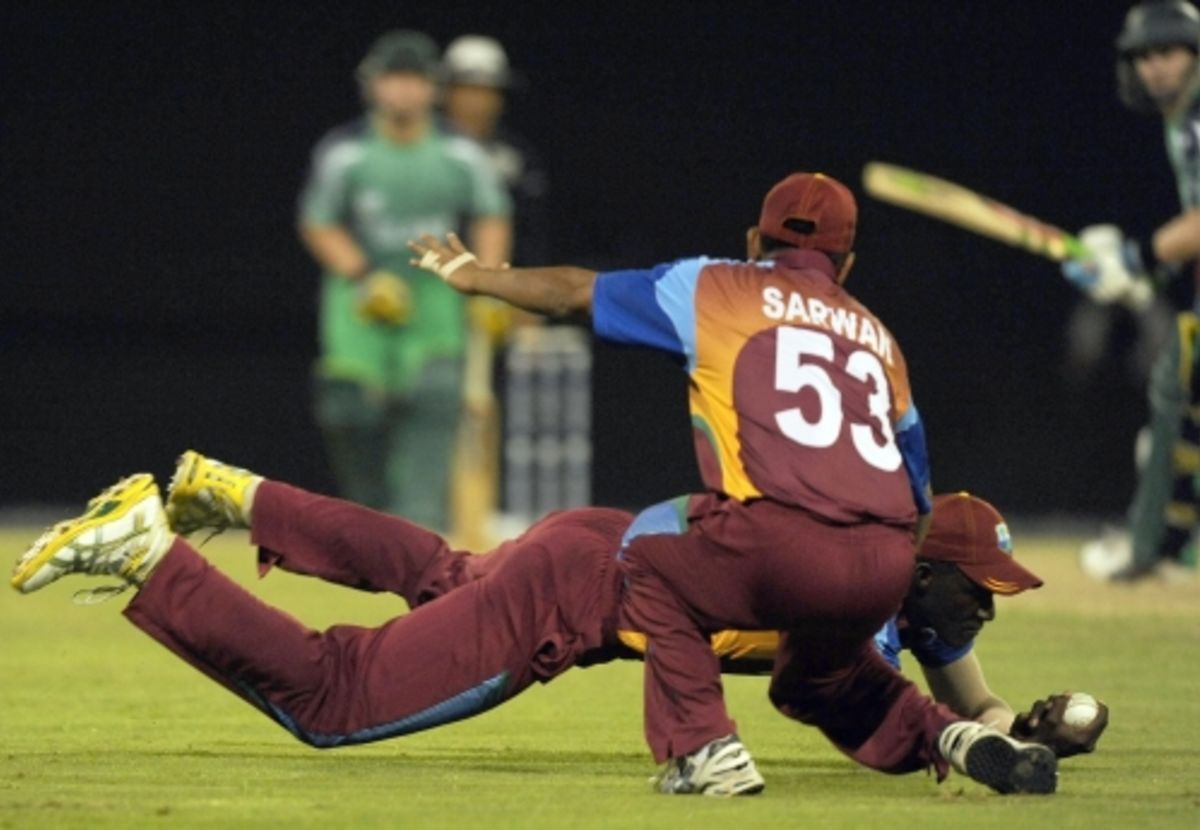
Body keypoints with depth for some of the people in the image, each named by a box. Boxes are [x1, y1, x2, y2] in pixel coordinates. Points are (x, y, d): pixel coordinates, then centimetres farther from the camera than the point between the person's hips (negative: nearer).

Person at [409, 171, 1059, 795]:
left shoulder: (717, 289, 17)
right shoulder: (877, 336, 29)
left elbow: (579, 292, 26)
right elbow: (919, 499, 28)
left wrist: (475, 277, 43)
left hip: (780, 546, -5)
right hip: (887, 571, 5)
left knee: (652, 566, 25)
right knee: (817, 674, 33)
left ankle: (705, 747, 9)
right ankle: (954, 736, 10)